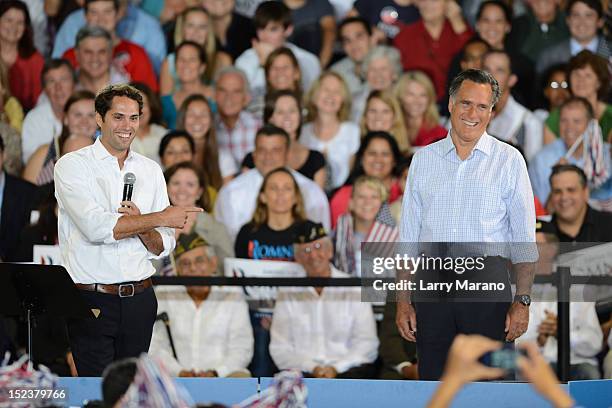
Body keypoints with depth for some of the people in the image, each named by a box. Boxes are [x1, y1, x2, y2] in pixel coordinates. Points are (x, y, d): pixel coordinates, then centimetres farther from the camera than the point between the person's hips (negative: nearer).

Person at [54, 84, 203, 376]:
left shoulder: (150, 170, 12)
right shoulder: (73, 165, -3)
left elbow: (163, 248, 10)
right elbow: (95, 227, -18)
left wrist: (140, 226, -12)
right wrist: (159, 218, -11)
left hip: (139, 299, 4)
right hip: (92, 300, -4)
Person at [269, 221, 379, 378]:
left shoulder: (354, 290, 11)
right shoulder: (287, 293, 13)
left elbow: (367, 343, 3)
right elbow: (279, 348, 6)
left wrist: (336, 368, -13)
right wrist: (312, 368, -11)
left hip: (346, 369, 0)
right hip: (301, 371, 0)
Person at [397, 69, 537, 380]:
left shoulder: (509, 160, 5)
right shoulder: (423, 159, 12)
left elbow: (524, 238, 3)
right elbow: (408, 235, 13)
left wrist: (522, 301, -5)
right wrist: (403, 301, 6)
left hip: (488, 284, -2)